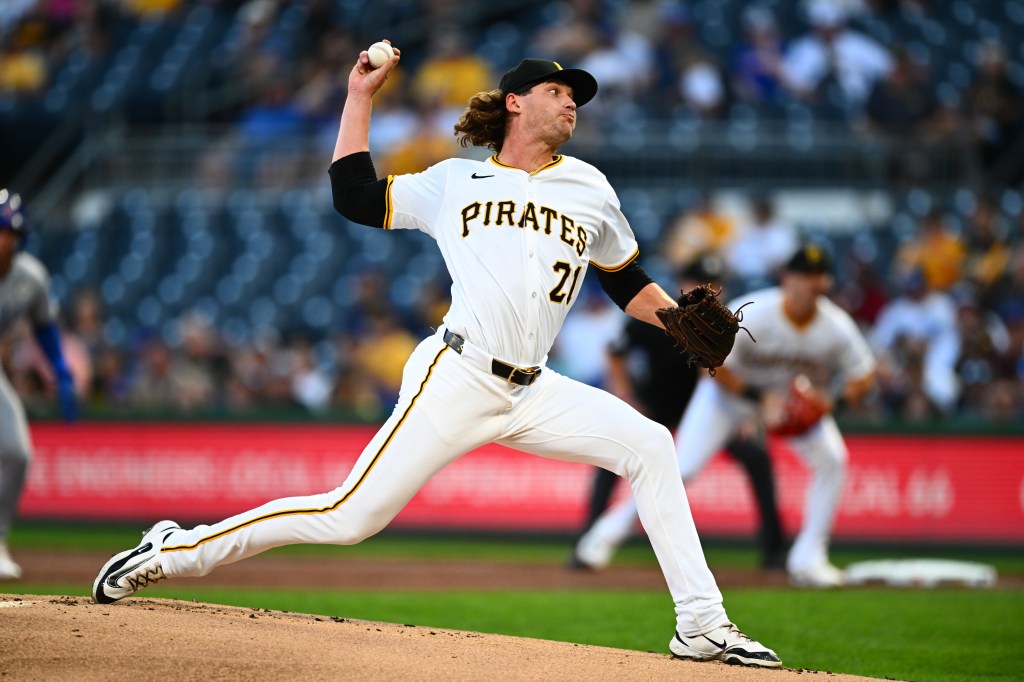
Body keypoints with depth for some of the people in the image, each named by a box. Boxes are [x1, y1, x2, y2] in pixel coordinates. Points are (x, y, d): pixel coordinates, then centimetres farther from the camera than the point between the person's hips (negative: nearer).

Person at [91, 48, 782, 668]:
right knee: (351, 517, -11)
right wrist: (361, 97, 11)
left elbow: (629, 282, 22)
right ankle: (177, 550, 1)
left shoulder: (589, 191, 16)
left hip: (535, 394, 4)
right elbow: (356, 196, 9)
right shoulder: (454, 182, 10)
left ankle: (701, 625, -7)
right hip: (455, 383, -4)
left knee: (649, 446, -11)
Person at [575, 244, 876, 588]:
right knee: (683, 466, -13)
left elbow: (862, 376, -12)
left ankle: (808, 559, -3)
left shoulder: (836, 326, -23)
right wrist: (760, 398, -29)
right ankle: (611, 528, 3)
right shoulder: (750, 314, -32)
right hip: (731, 388, -3)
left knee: (831, 459, -13)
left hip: (796, 394, 4)